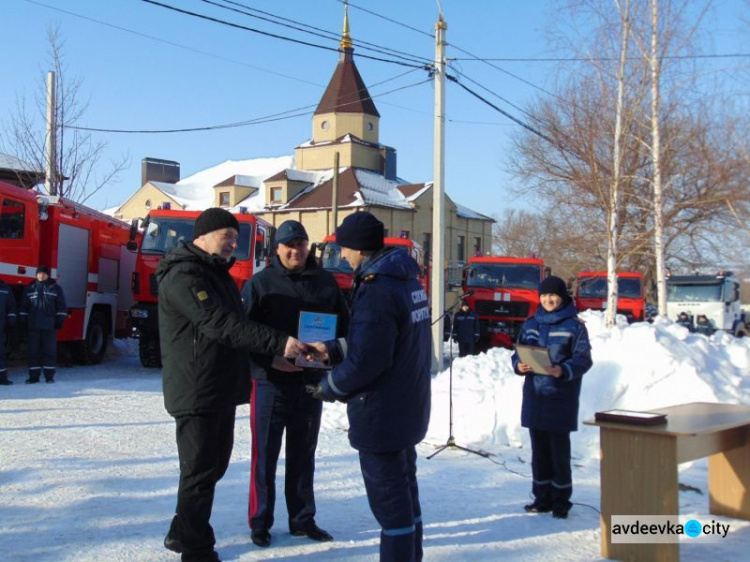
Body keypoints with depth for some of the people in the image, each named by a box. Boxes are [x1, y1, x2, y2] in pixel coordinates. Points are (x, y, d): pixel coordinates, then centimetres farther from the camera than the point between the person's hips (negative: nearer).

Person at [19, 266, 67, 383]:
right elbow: (24, 306, 11)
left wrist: (59, 321, -2)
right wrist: (23, 321, 4)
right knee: (34, 351, 3)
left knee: (50, 351, 0)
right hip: (33, 326, 2)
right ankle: (34, 376, 8)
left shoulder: (56, 288, 4)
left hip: (49, 326, -2)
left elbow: (61, 307, 4)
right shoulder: (30, 288, 9)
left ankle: (49, 376, 6)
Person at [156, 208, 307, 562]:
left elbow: (236, 323, 20)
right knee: (200, 471, -1)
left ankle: (182, 532, 33)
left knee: (214, 465, 18)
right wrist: (278, 343, -32)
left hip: (222, 390, 10)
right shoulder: (183, 275, -17)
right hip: (196, 393, -10)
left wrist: (271, 357, 7)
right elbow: (220, 325, -28)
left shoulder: (217, 274, 16)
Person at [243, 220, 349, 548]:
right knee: (265, 455, 5)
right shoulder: (261, 283, -4)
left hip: (311, 382, 3)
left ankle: (302, 519, 26)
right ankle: (260, 522, 17)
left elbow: (344, 325, 9)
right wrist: (271, 359, -21)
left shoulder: (325, 282, 6)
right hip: (271, 382, -3)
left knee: (303, 455, 14)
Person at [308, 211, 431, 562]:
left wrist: (328, 388, -8)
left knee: (388, 497, 0)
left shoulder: (377, 289, -22)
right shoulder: (406, 279, 8)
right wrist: (333, 350, 15)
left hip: (381, 413, -10)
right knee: (404, 488, 19)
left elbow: (365, 360, -24)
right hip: (407, 407, 10)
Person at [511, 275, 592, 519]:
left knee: (559, 449, -1)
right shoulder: (530, 324, 12)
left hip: (561, 397, -5)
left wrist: (563, 370, -25)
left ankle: (561, 500, 10)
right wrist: (519, 365, -9)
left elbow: (583, 359, -8)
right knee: (539, 448, 11)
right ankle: (542, 497, 22)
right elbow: (518, 352, 13)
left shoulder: (574, 325, -4)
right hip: (534, 395, 5)